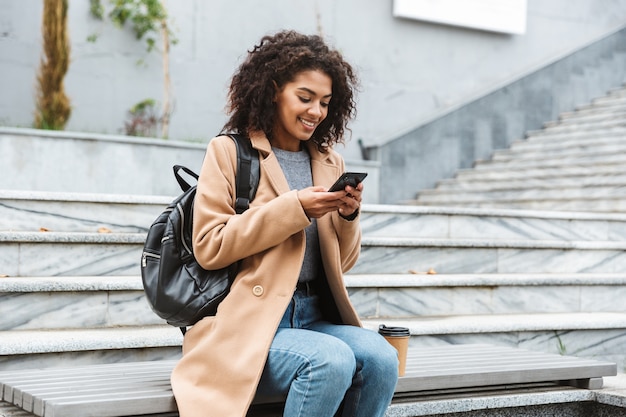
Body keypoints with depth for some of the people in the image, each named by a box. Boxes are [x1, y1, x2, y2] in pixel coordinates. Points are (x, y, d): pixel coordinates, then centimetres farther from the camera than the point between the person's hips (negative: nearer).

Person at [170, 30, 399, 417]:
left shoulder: (330, 163, 16)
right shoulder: (229, 152, 2)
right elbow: (209, 247, -8)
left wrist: (348, 215, -3)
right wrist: (293, 209, -14)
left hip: (315, 316, 5)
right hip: (248, 321, -5)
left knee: (381, 357, -23)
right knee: (332, 361, -31)